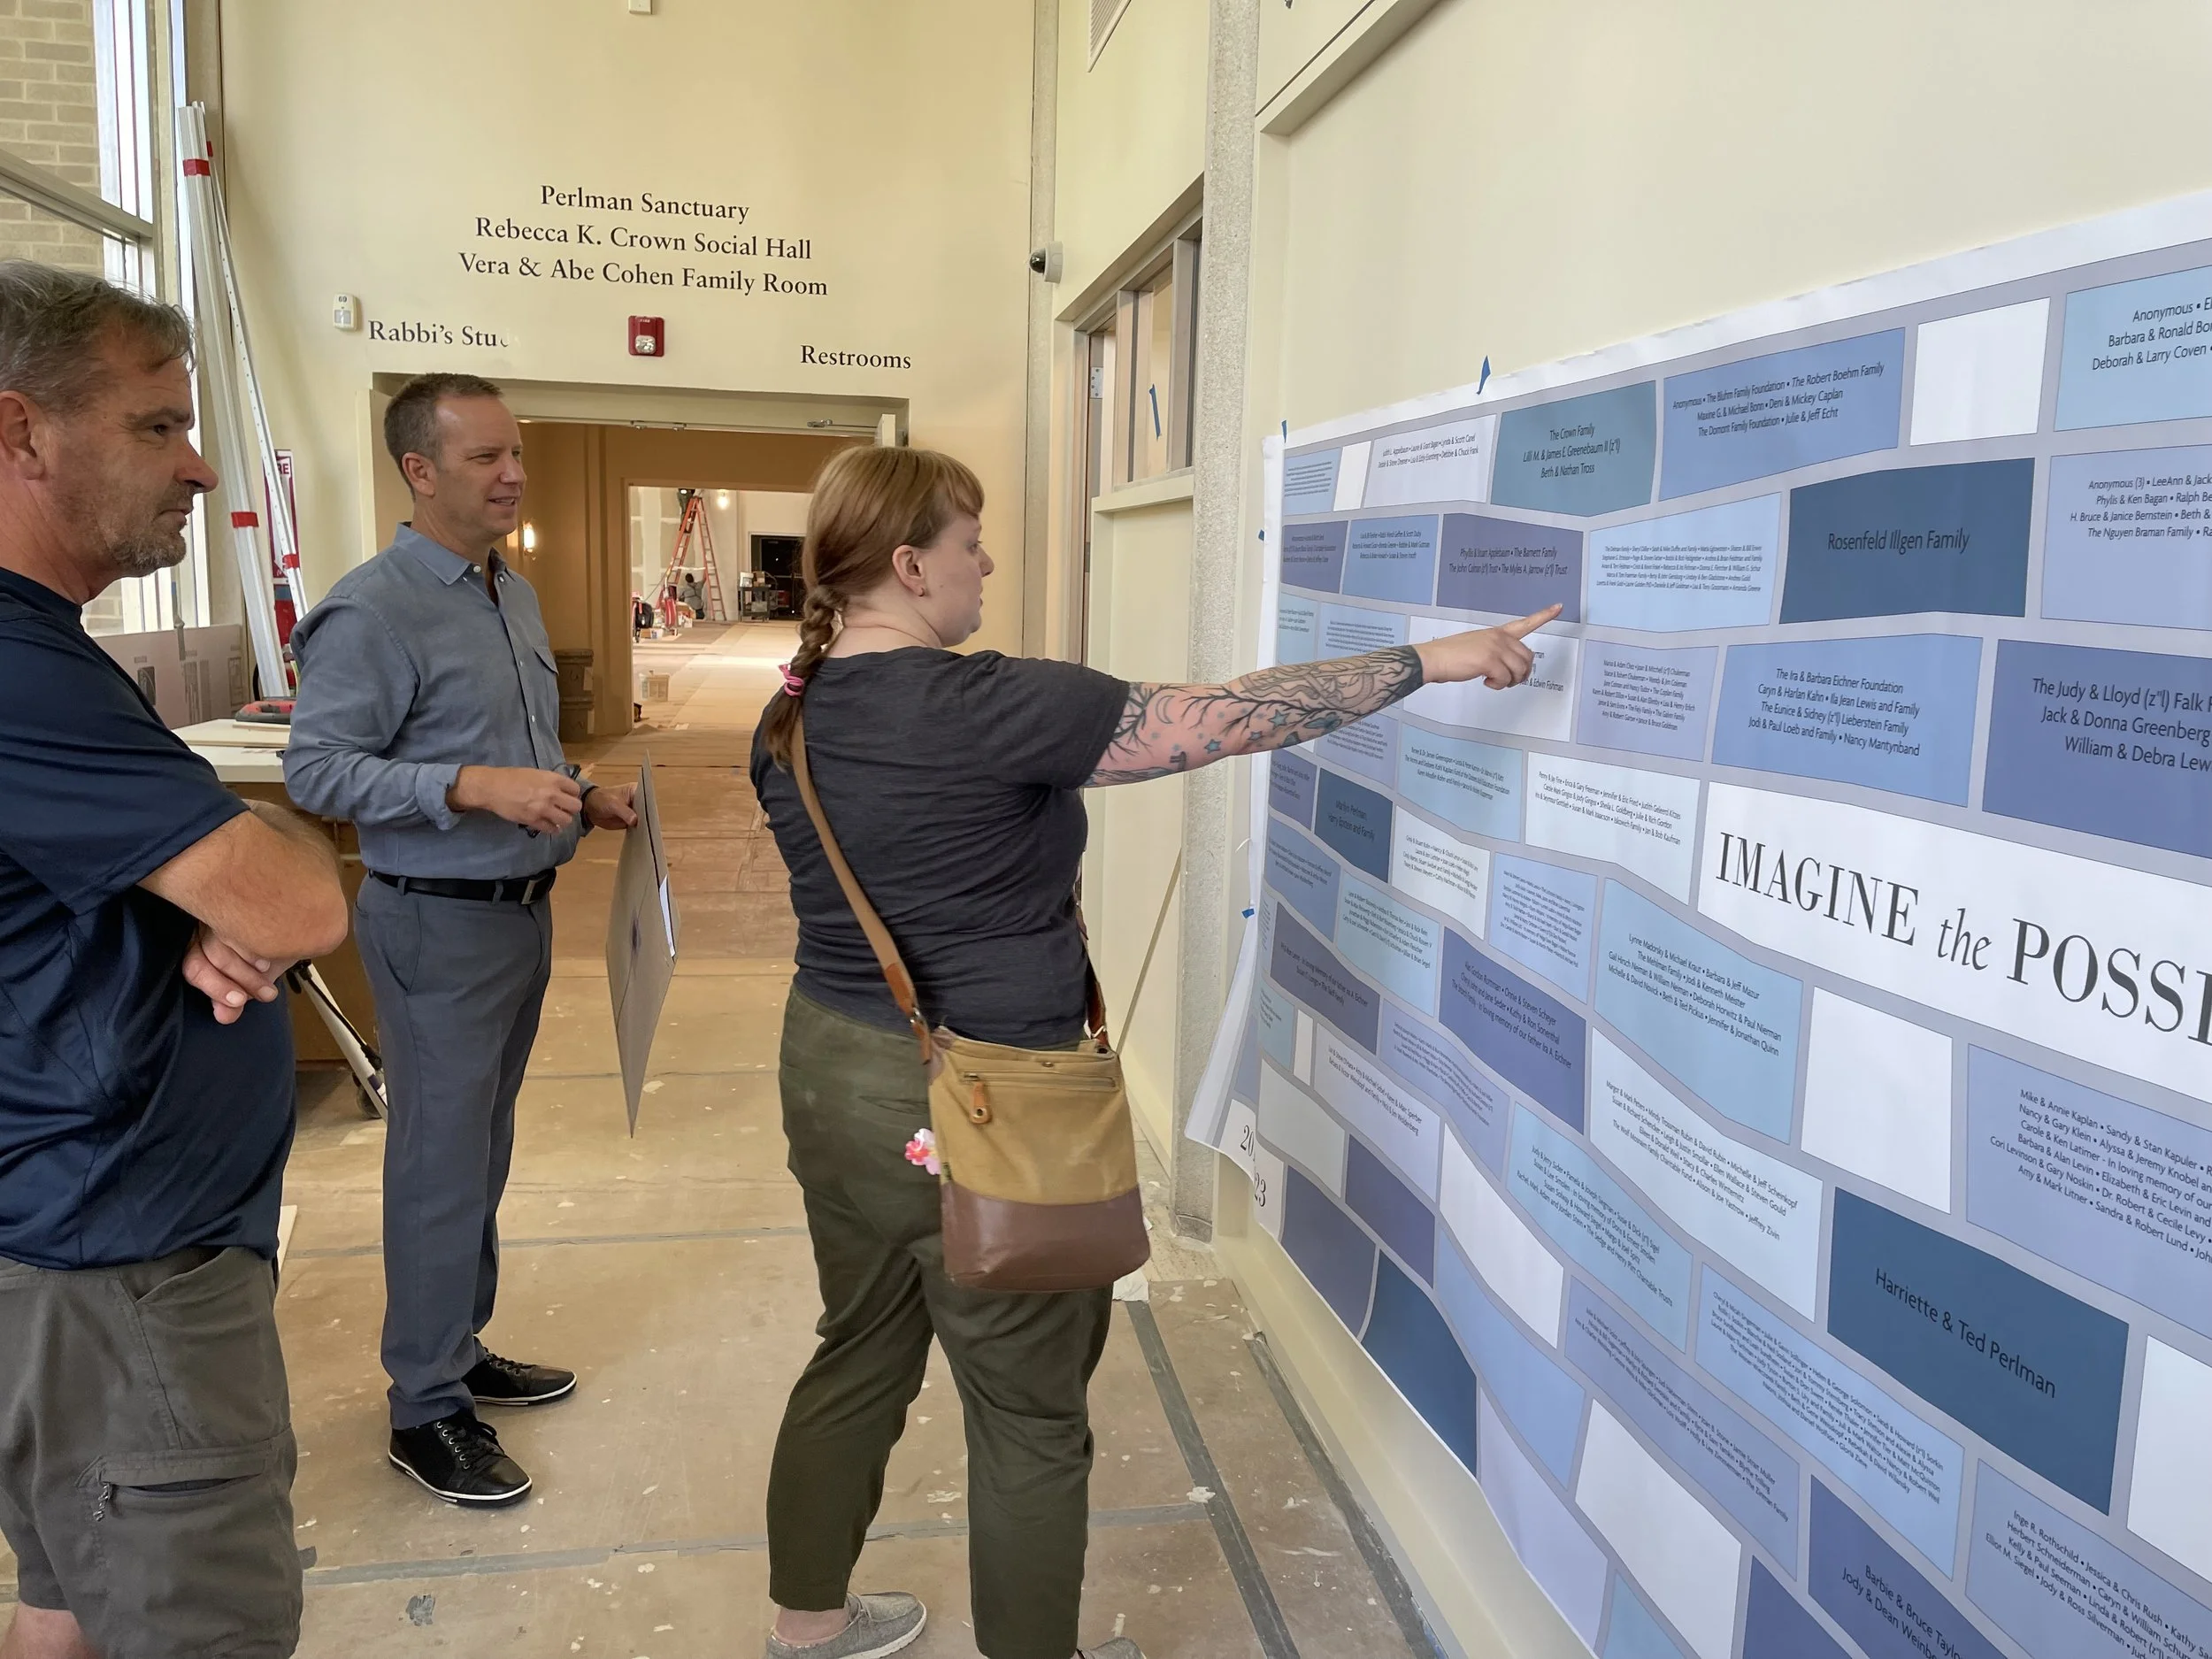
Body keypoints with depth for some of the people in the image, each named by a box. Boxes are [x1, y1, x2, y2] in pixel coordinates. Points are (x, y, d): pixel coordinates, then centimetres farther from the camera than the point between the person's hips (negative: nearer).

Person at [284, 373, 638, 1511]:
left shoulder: (513, 594, 12)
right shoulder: (375, 609, -16)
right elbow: (315, 768, -21)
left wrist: (583, 798, 6)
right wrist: (473, 787, -30)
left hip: (521, 910, 9)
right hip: (437, 921, -8)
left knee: (483, 1153, 18)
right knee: (442, 1165, 0)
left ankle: (460, 1350, 34)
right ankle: (426, 1413, 15)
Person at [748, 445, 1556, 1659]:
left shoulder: (791, 717, 2)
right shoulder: (981, 706, -23)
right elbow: (1222, 720, -21)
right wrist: (1426, 661, -14)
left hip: (831, 1070, 9)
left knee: (861, 1359, 25)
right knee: (1029, 1418, 11)